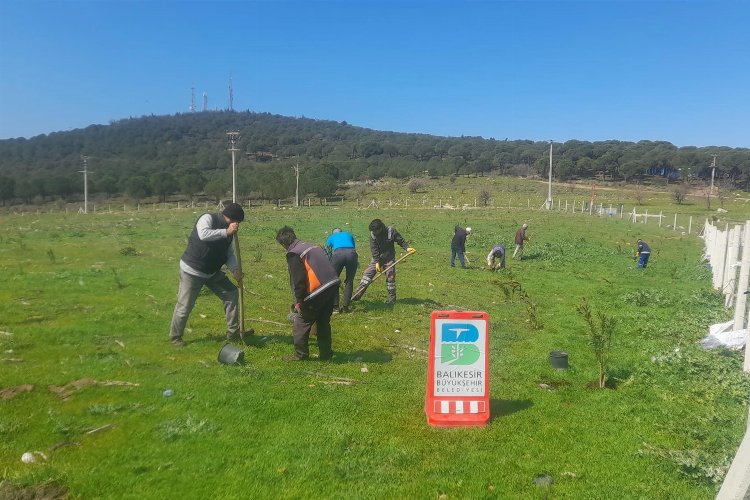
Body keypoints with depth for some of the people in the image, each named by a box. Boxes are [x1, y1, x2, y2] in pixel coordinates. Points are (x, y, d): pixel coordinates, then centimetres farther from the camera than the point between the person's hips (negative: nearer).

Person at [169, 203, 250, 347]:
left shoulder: (227, 229, 4)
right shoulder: (208, 218, -19)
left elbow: (229, 253, 6)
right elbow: (203, 234, -40)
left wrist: (235, 269, -10)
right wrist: (226, 232, -39)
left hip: (213, 271, 8)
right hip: (192, 271, -7)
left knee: (232, 293, 3)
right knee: (184, 306, 0)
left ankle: (233, 331, 11)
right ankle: (175, 337, 22)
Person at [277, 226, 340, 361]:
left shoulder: (293, 254, -6)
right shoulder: (312, 246, 20)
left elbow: (298, 281, -13)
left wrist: (299, 302, -5)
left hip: (317, 292, -8)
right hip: (333, 286, 8)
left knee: (301, 322, 9)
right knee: (323, 322, 21)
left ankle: (300, 355, 16)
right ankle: (325, 354, 27)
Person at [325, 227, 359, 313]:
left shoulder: (330, 238, 34)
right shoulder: (349, 235, 37)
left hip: (338, 254, -1)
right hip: (352, 254, 1)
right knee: (349, 281, 16)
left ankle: (335, 307, 12)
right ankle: (345, 307, 18)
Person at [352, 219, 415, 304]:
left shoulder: (391, 231, -15)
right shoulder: (373, 234, -11)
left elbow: (401, 241, -9)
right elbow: (374, 249, -14)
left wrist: (407, 248, -27)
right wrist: (377, 262, -19)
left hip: (389, 258, -2)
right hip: (377, 258, 2)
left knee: (390, 278, 1)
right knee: (368, 274, -5)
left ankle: (392, 298, 14)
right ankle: (357, 294, -1)